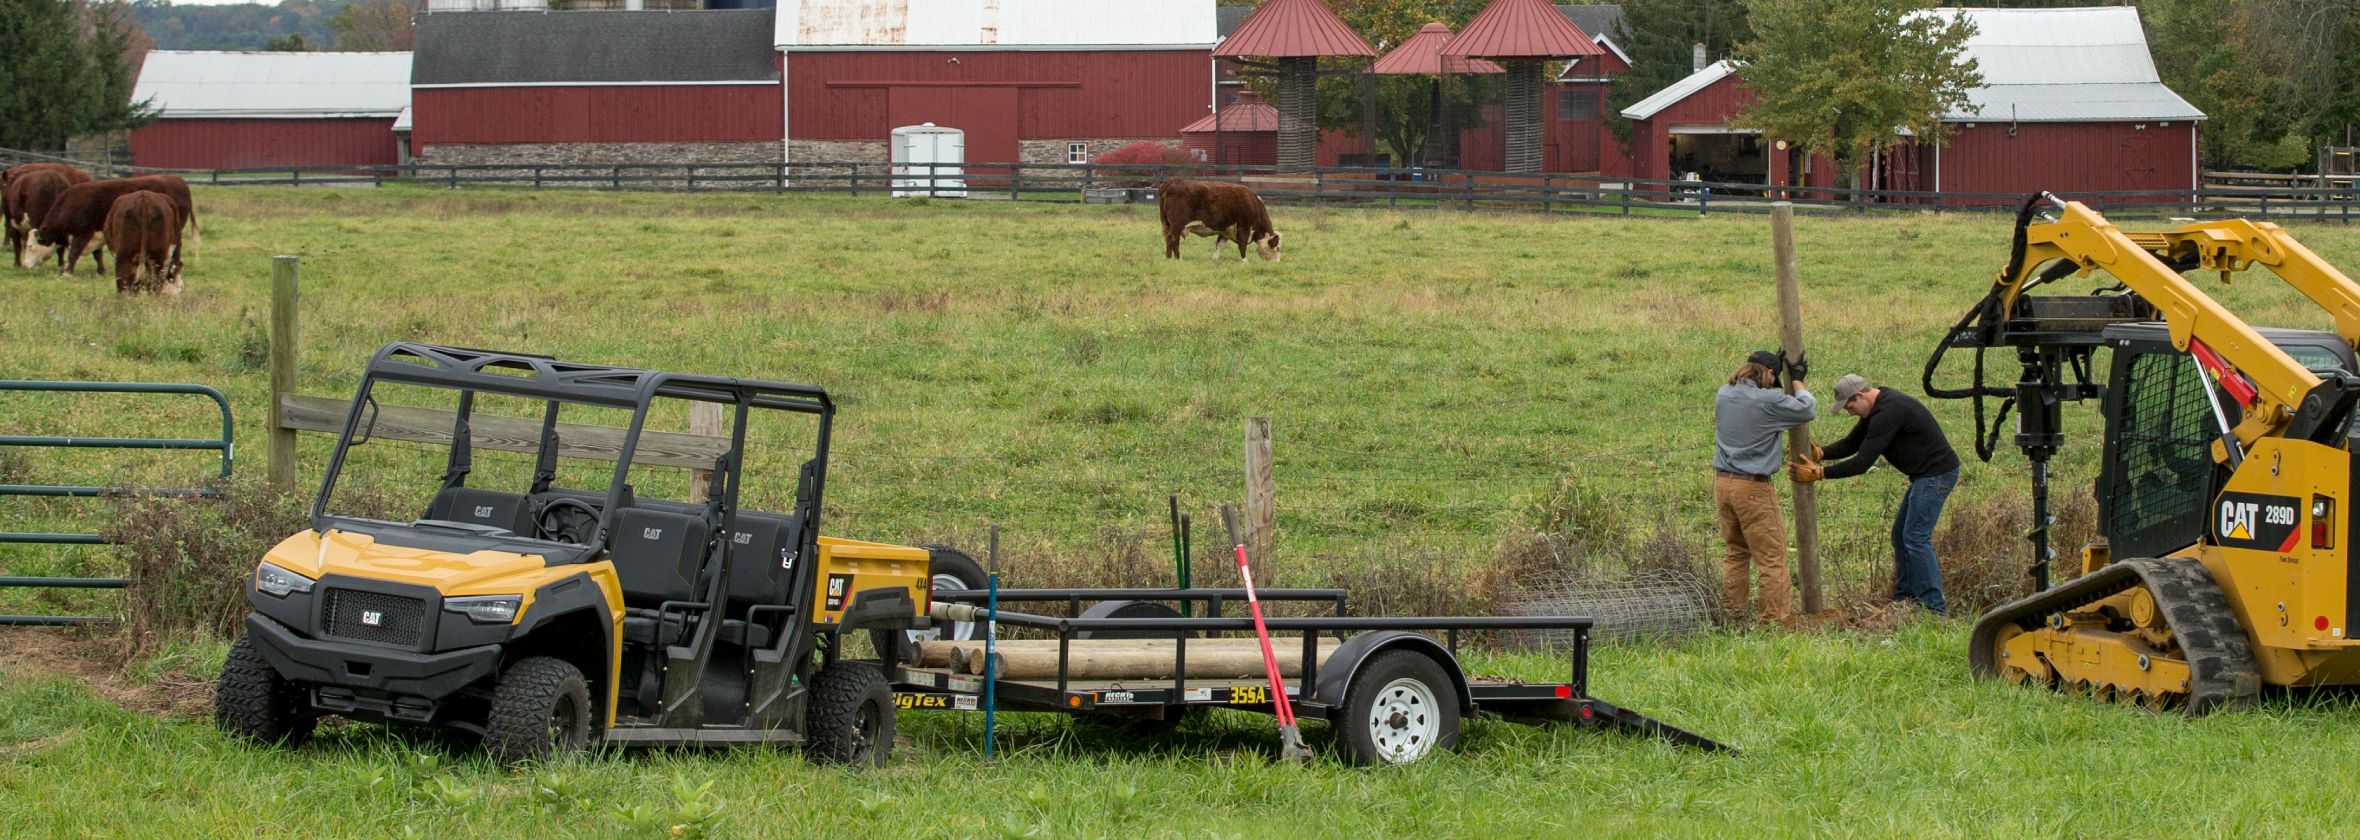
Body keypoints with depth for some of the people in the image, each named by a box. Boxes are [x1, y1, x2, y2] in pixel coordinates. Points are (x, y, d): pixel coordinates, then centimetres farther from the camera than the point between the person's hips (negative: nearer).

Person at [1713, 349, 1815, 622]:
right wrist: (1797, 380, 9)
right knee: (1772, 557, 0)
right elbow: (1807, 409, -5)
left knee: (1735, 551, 18)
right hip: (1753, 488, -7)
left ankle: (1731, 612, 21)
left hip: (1722, 483, 7)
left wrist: (1779, 366, 25)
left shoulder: (1724, 394, 5)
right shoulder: (1767, 401, -15)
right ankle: (1775, 617, 0)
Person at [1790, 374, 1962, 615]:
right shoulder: (1877, 408, 10)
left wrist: (1819, 473, -21)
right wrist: (1820, 454, -4)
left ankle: (1933, 608, -13)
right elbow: (1851, 443, 14)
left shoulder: (1889, 412, -24)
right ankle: (1905, 598, 19)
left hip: (1937, 473, -11)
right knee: (1901, 535, 14)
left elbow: (1863, 462, -25)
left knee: (1916, 537, -13)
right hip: (1925, 475, 11)